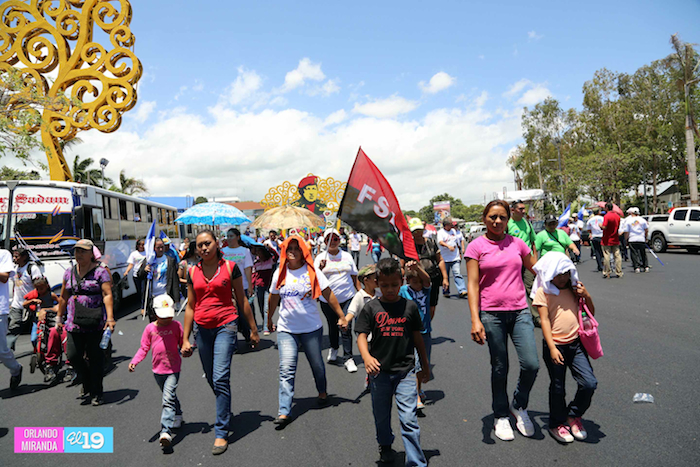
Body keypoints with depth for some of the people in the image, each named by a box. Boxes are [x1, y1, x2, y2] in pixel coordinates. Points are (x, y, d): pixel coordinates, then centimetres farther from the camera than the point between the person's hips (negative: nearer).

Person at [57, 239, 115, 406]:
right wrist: (59, 318, 19)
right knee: (73, 355, -2)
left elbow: (107, 295, -12)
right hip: (74, 322, 5)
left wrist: (110, 318, -22)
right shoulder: (69, 272, 12)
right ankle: (87, 384, 24)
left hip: (95, 323, -4)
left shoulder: (100, 271, -4)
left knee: (94, 358, 1)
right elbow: (63, 297, 19)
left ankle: (96, 393, 15)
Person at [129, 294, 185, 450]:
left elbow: (182, 343, 2)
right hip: (158, 369, 4)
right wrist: (134, 361, -10)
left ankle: (166, 431, -22)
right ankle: (178, 416, 46)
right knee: (170, 396, 21)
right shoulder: (150, 328, 0)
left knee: (168, 398, -15)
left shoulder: (176, 326, -4)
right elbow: (144, 348, 3)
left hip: (173, 369, -4)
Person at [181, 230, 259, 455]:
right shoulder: (193, 272, 7)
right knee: (211, 379, 14)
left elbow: (242, 300, 3)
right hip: (203, 329, 4)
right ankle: (226, 414, 38)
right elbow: (190, 306, 12)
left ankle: (221, 433, -3)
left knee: (221, 379, -12)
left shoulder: (230, 267, -2)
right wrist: (185, 339, 10)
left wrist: (253, 330, 6)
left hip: (226, 326, -4)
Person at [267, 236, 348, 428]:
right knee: (287, 369, -8)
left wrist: (341, 316, -2)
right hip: (286, 329, 1)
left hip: (311, 327, -1)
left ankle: (322, 393, 41)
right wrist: (269, 320, 24)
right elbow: (274, 298, 15)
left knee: (317, 364, 14)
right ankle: (284, 412, -6)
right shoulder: (280, 273, 2)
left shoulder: (312, 271, -5)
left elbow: (328, 295, -2)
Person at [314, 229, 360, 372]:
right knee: (332, 326, 14)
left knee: (346, 328, -7)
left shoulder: (347, 256, 8)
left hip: (346, 298, 0)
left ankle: (348, 358, 2)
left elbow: (354, 277, 15)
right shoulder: (321, 257, 2)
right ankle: (334, 348, 41)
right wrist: (320, 268, -22)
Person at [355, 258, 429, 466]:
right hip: (379, 371, 1)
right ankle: (385, 446, 45)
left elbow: (417, 338, 9)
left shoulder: (409, 306, 0)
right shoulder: (371, 308, -3)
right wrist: (367, 357, -25)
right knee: (381, 415, 18)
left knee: (409, 419, -7)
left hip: (405, 371, -1)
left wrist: (425, 366, 15)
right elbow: (362, 336, -6)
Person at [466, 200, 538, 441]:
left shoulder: (517, 243, 8)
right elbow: (473, 285, -6)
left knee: (531, 364, -6)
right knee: (499, 368, 7)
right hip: (491, 314, -3)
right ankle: (500, 416, 30)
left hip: (520, 311, 3)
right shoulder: (476, 247, -2)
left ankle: (519, 406, 24)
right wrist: (475, 320, -14)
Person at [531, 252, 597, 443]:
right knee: (557, 388, 8)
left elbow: (591, 313, 15)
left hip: (576, 344, 4)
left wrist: (587, 296, -5)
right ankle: (557, 424, 29)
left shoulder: (574, 289, 8)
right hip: (555, 346, -4)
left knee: (589, 384, -5)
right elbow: (545, 320, -11)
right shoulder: (543, 292, -6)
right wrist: (552, 348, -18)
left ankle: (574, 416, 20)